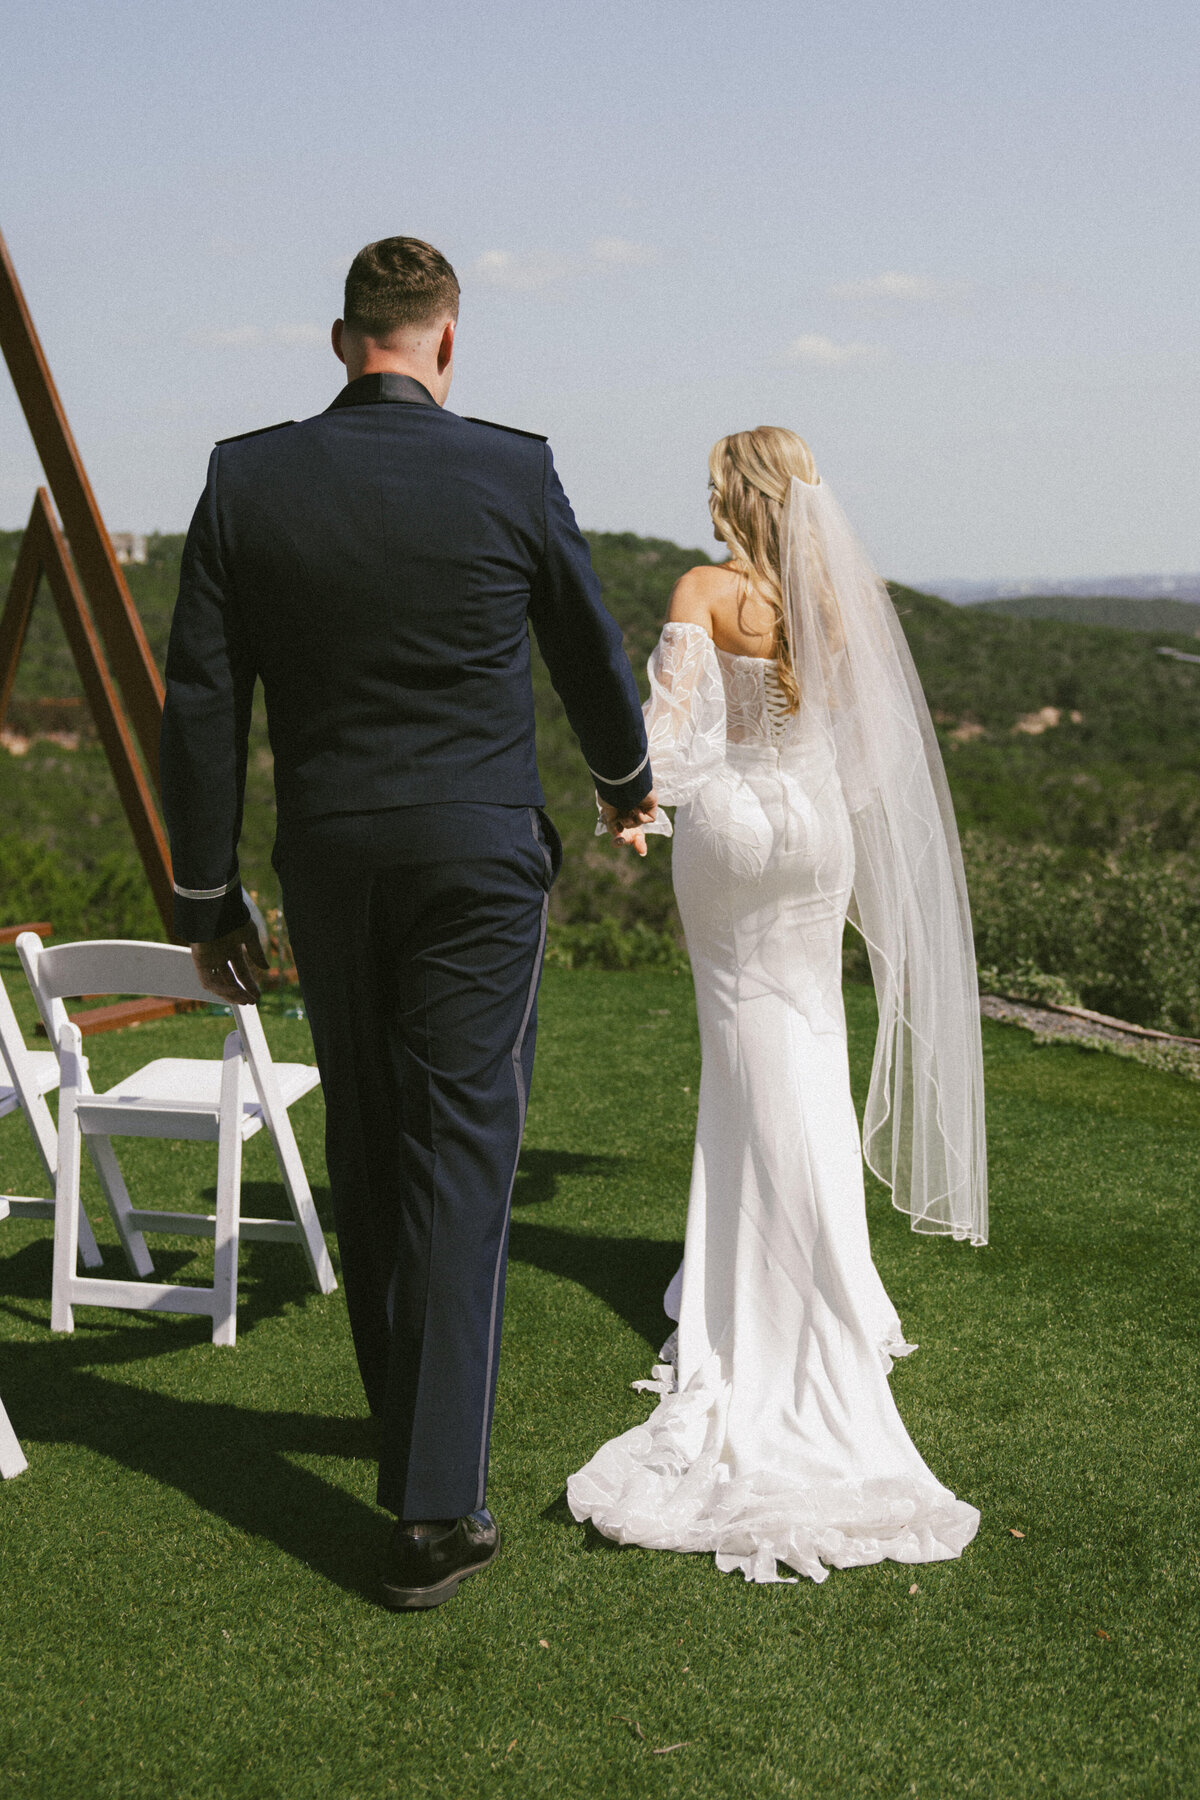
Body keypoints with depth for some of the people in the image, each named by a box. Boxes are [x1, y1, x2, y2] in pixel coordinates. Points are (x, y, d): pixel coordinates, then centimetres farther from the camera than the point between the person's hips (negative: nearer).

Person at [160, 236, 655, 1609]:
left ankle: (408, 1426, 34)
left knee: (364, 1146, 17)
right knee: (461, 1152, -2)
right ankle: (436, 1506, -5)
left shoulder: (247, 479, -2)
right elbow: (589, 652, 9)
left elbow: (200, 701, -2)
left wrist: (206, 895, 5)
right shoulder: (511, 472, -6)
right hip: (480, 853, -2)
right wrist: (625, 778, 29)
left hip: (328, 859, 3)